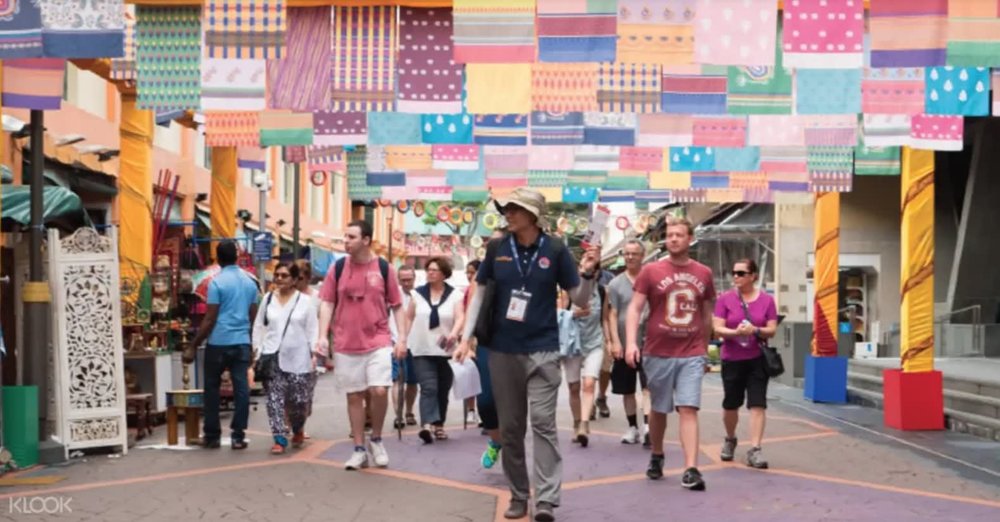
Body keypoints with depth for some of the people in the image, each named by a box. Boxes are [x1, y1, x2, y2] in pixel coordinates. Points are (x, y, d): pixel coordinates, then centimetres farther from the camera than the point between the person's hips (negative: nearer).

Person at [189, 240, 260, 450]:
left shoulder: (217, 282, -9)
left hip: (219, 342, -4)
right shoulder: (250, 282, 7)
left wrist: (195, 342, -3)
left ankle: (212, 435, 13)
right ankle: (238, 436, 1)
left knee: (212, 388, 9)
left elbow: (210, 318, -11)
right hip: (242, 342, 4)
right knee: (241, 388, 3)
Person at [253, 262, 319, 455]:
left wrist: (314, 354, -6)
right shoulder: (268, 298, 9)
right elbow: (259, 326, 13)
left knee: (298, 401, 5)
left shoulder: (305, 301, 1)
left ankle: (298, 430, 33)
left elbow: (312, 329, 0)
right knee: (275, 400, -7)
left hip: (298, 359, -2)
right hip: (272, 356, 2)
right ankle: (280, 438, -5)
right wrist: (257, 349, 6)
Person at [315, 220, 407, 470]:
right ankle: (359, 449, 16)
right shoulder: (338, 268, 2)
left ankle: (376, 439, 12)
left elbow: (397, 306, 4)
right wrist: (322, 336, -8)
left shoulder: (384, 268, 0)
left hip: (378, 342, -1)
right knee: (354, 395, 6)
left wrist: (402, 338, -4)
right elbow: (327, 303, 3)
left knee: (379, 391, -12)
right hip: (346, 345, 2)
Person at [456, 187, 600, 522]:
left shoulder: (555, 250, -6)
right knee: (510, 427, 9)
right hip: (503, 351, 3)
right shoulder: (497, 248, -1)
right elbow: (479, 292, 8)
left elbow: (580, 301, -1)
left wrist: (588, 273, -21)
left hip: (542, 350, -2)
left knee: (543, 422, -8)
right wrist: (466, 337, 2)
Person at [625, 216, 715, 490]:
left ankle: (691, 470, -10)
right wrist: (631, 342, -17)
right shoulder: (651, 271, -2)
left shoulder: (703, 274, 6)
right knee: (658, 410, 13)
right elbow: (634, 308, -5)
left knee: (689, 410, -7)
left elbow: (707, 315, 16)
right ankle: (656, 456, 34)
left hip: (692, 355, 1)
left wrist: (705, 349, 18)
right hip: (658, 354, -1)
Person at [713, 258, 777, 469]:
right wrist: (735, 332, -26)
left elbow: (772, 330, -1)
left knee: (757, 404, -7)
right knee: (730, 404, 12)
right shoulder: (725, 299, -3)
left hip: (757, 359, 0)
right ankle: (730, 440, 37)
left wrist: (756, 330, -21)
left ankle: (754, 450, -6)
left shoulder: (767, 300, -1)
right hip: (732, 360, 0)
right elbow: (717, 329, -7)